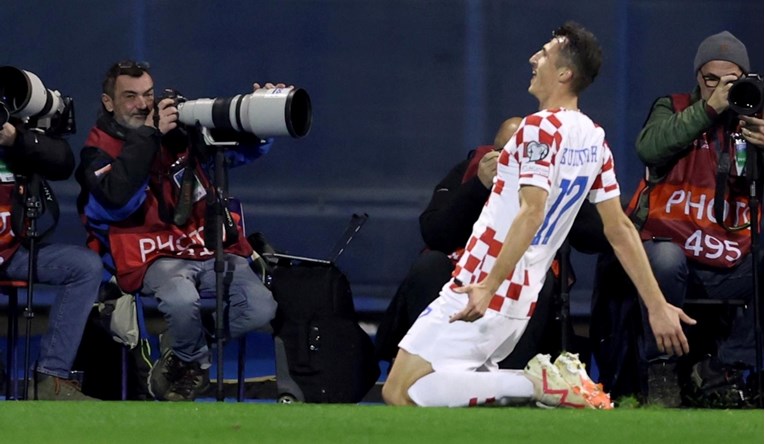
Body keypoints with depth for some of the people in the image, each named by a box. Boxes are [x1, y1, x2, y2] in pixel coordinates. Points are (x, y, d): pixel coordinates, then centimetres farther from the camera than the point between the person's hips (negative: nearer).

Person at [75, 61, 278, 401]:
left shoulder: (181, 129, 10)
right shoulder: (99, 149, 0)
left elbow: (247, 147, 11)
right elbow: (116, 200, -21)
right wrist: (149, 136, -20)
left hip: (212, 247, 4)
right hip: (156, 256, -4)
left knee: (260, 309, -19)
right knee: (182, 300, -37)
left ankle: (181, 354, 5)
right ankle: (196, 366, -2)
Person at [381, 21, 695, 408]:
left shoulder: (541, 127, -13)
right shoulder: (594, 139, 10)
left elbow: (531, 212, -25)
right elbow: (620, 231, 10)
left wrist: (488, 286, -31)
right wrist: (656, 306, 13)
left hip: (479, 297, -8)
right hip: (522, 303, 8)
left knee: (401, 392, -13)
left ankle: (538, 384, -14)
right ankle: (544, 383, 6)